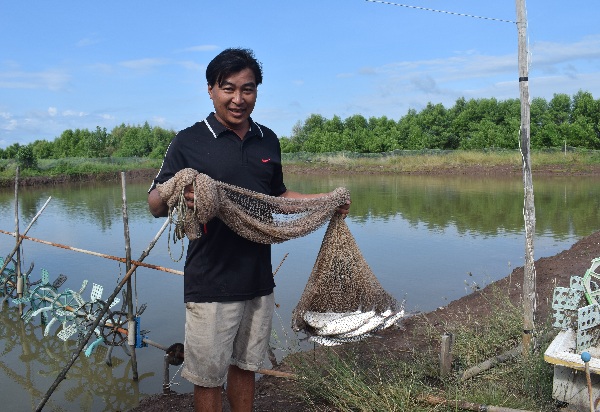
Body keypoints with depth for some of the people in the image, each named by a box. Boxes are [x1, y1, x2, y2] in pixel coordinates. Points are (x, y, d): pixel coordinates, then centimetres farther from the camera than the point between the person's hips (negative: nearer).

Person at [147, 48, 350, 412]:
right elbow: (155, 206, -10)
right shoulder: (189, 142, -8)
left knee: (245, 366, 19)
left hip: (259, 281, 4)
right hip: (210, 284, -4)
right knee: (209, 376, 9)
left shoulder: (268, 140, 7)